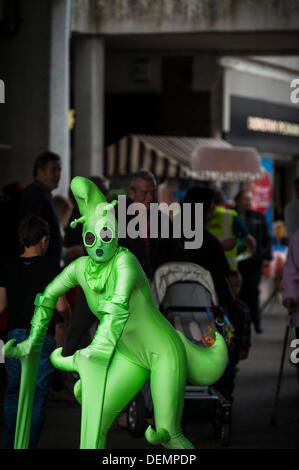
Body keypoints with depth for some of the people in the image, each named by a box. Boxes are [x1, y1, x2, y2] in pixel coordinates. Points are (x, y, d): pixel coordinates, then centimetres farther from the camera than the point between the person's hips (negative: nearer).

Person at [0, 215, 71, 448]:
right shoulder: (51, 266, -8)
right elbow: (60, 305, -12)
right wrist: (68, 310, 11)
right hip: (42, 337, -3)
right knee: (38, 395, 4)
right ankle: (29, 444, 1)